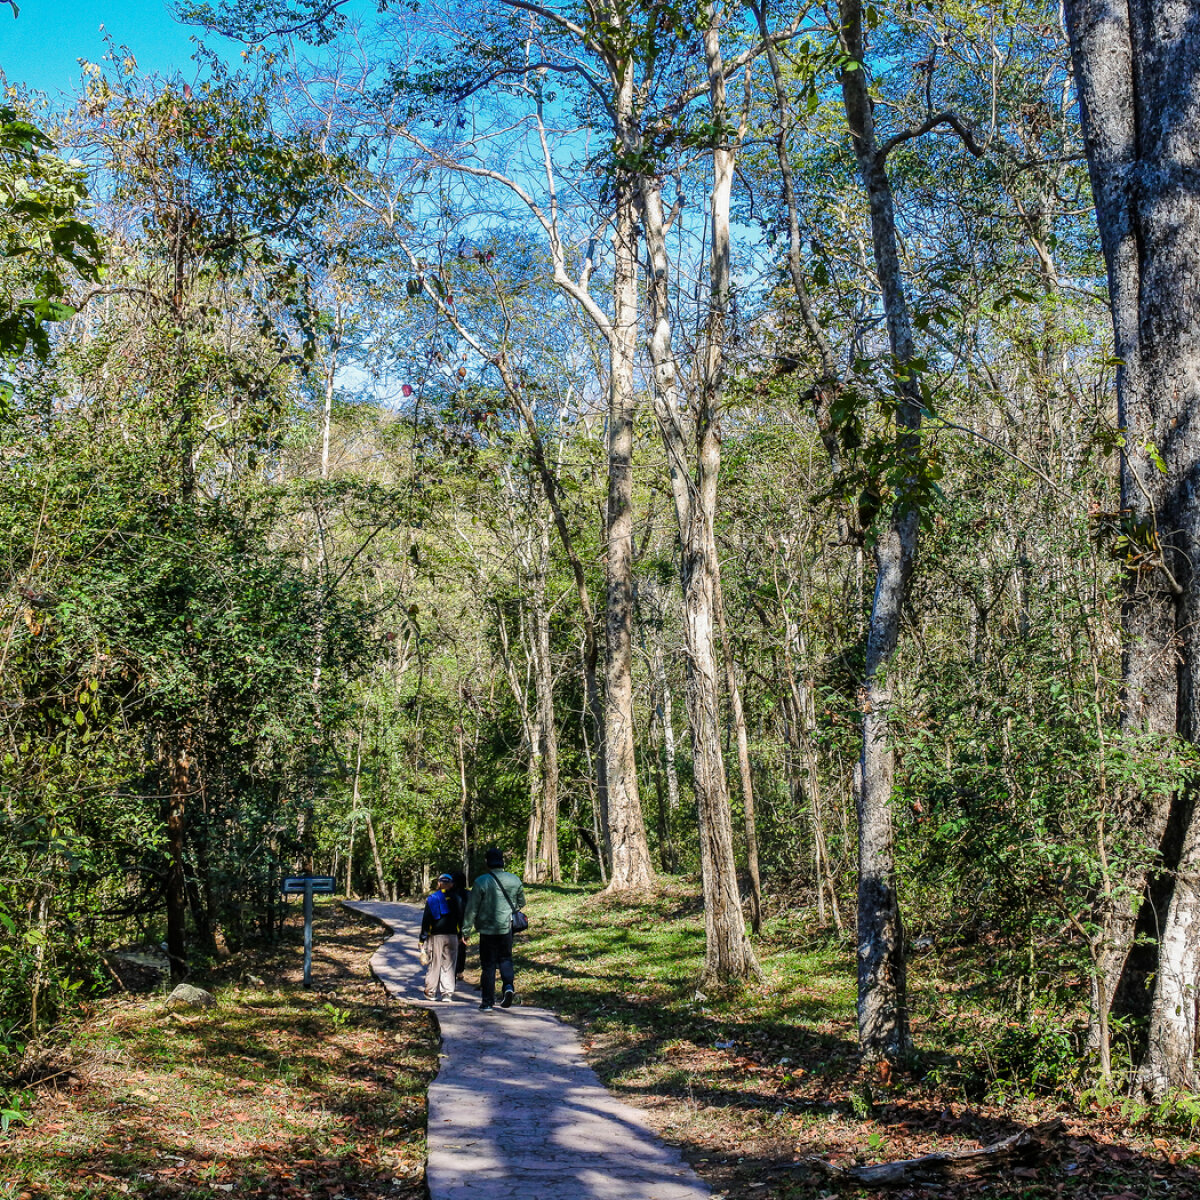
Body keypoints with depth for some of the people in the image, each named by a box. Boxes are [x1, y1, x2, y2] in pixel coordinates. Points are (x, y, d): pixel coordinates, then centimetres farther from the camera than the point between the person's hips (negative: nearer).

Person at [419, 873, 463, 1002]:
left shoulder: (431, 898, 3)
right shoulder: (455, 899, 2)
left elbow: (426, 919, 2)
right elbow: (460, 918, 2)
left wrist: (423, 938, 5)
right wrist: (460, 935, 10)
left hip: (436, 936, 0)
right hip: (452, 936, 0)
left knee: (434, 964, 9)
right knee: (449, 966, 3)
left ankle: (431, 993, 15)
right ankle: (447, 994, 0)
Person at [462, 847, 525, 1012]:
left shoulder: (481, 881, -12)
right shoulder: (514, 880, 1)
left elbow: (472, 908, -9)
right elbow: (521, 902, 14)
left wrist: (466, 930, -1)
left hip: (487, 930, -3)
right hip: (507, 928, 3)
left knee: (488, 965, 5)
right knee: (505, 958, 19)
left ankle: (487, 1002, 8)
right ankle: (509, 986, -5)